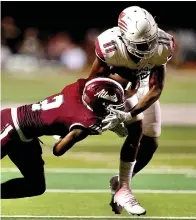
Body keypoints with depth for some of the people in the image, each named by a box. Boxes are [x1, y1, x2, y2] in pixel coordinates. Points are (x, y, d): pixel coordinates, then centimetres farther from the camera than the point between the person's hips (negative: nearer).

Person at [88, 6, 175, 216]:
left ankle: (119, 182, 25)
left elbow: (156, 89, -29)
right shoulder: (110, 46, -37)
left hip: (145, 89, 4)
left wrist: (127, 116, -38)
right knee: (136, 130, -25)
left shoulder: (162, 46, -31)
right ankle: (123, 190, -16)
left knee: (150, 144, 3)